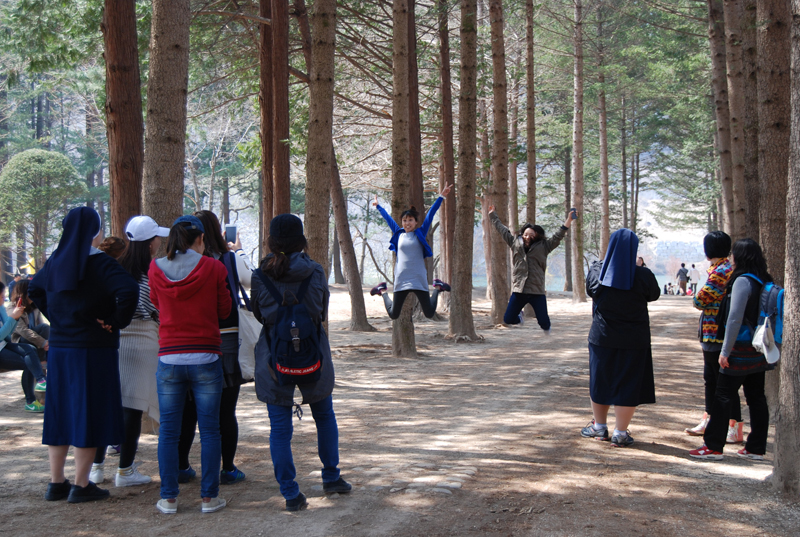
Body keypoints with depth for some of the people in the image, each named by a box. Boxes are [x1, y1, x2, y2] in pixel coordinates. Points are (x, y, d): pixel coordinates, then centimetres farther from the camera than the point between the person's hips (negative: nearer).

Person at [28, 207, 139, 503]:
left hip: (59, 348, 6)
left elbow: (34, 290, 23)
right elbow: (129, 290, -27)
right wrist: (117, 322, -14)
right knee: (90, 413, 1)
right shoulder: (99, 262, -13)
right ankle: (81, 486, 4)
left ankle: (56, 483, 18)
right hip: (94, 350, -6)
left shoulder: (56, 260, 7)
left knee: (60, 413, 12)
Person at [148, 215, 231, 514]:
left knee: (168, 431, 9)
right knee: (209, 430, 7)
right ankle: (209, 497, 10)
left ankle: (169, 498, 12)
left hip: (169, 358, 2)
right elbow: (224, 310, 2)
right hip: (206, 358, -2)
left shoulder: (156, 269, 1)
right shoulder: (214, 268, -5)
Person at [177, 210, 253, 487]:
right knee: (225, 412, 6)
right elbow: (251, 280, 13)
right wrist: (239, 251, 28)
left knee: (187, 411, 12)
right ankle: (228, 469, 10)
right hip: (225, 342, -2)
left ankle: (181, 467, 19)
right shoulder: (232, 260, -7)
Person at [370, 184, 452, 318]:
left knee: (429, 314, -1)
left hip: (418, 280, -2)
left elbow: (430, 214, 4)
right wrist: (378, 206, 37)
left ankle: (437, 288, 25)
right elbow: (388, 218, 24)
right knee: (393, 314, 8)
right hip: (401, 280, 2)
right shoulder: (398, 234, 10)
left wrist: (441, 197, 2)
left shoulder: (420, 233, 4)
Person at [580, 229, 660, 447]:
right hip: (633, 340, -2)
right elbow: (654, 295, 4)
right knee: (628, 383, 7)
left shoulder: (596, 272, -9)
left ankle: (599, 426, 29)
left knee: (601, 380, 17)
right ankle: (620, 433, 9)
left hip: (602, 337, 2)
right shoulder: (643, 276, -16)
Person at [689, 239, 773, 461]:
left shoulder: (743, 281, -17)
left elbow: (735, 318, -20)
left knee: (723, 397, -1)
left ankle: (713, 446, 2)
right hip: (759, 350, 8)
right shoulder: (764, 281, 9)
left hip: (742, 350, -8)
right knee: (756, 397, 10)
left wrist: (725, 351, -17)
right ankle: (756, 448, 15)